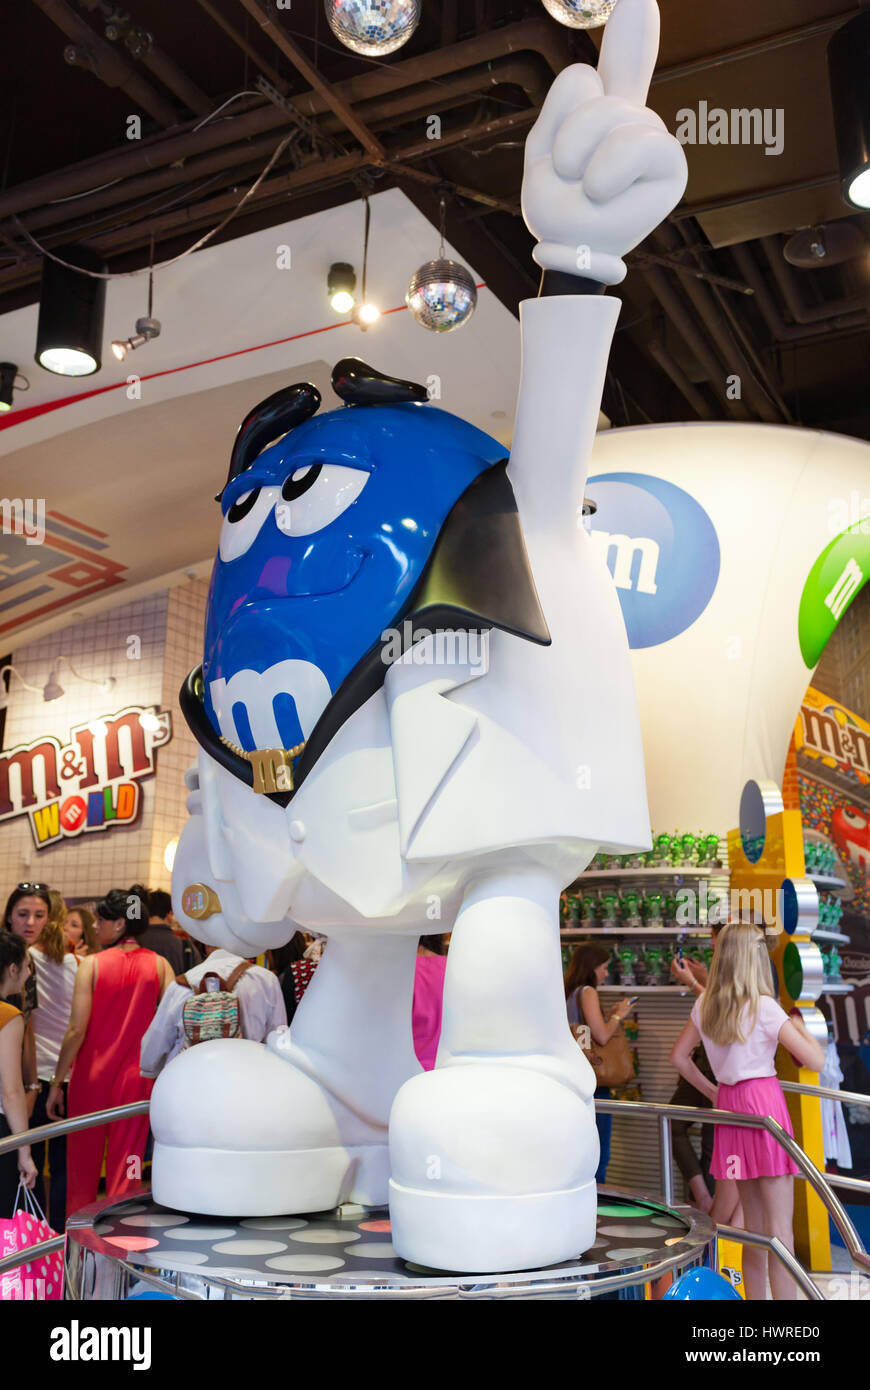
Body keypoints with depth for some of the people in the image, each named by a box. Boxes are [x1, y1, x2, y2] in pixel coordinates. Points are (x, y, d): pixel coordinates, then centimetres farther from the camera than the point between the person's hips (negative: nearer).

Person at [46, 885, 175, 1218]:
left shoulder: (92, 964, -8)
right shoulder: (159, 965, -3)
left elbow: (77, 1030, -10)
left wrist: (57, 1081, -3)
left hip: (90, 1077, -1)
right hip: (136, 1077, 1)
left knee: (83, 1162, 15)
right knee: (126, 1162, 9)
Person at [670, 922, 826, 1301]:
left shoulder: (704, 1005, 4)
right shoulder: (764, 1007, -14)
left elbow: (678, 1056, 14)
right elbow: (815, 1062, -14)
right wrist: (800, 1026, 2)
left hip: (728, 1102, 6)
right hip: (764, 1102, -6)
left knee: (753, 1220, 15)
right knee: (780, 1223, -1)